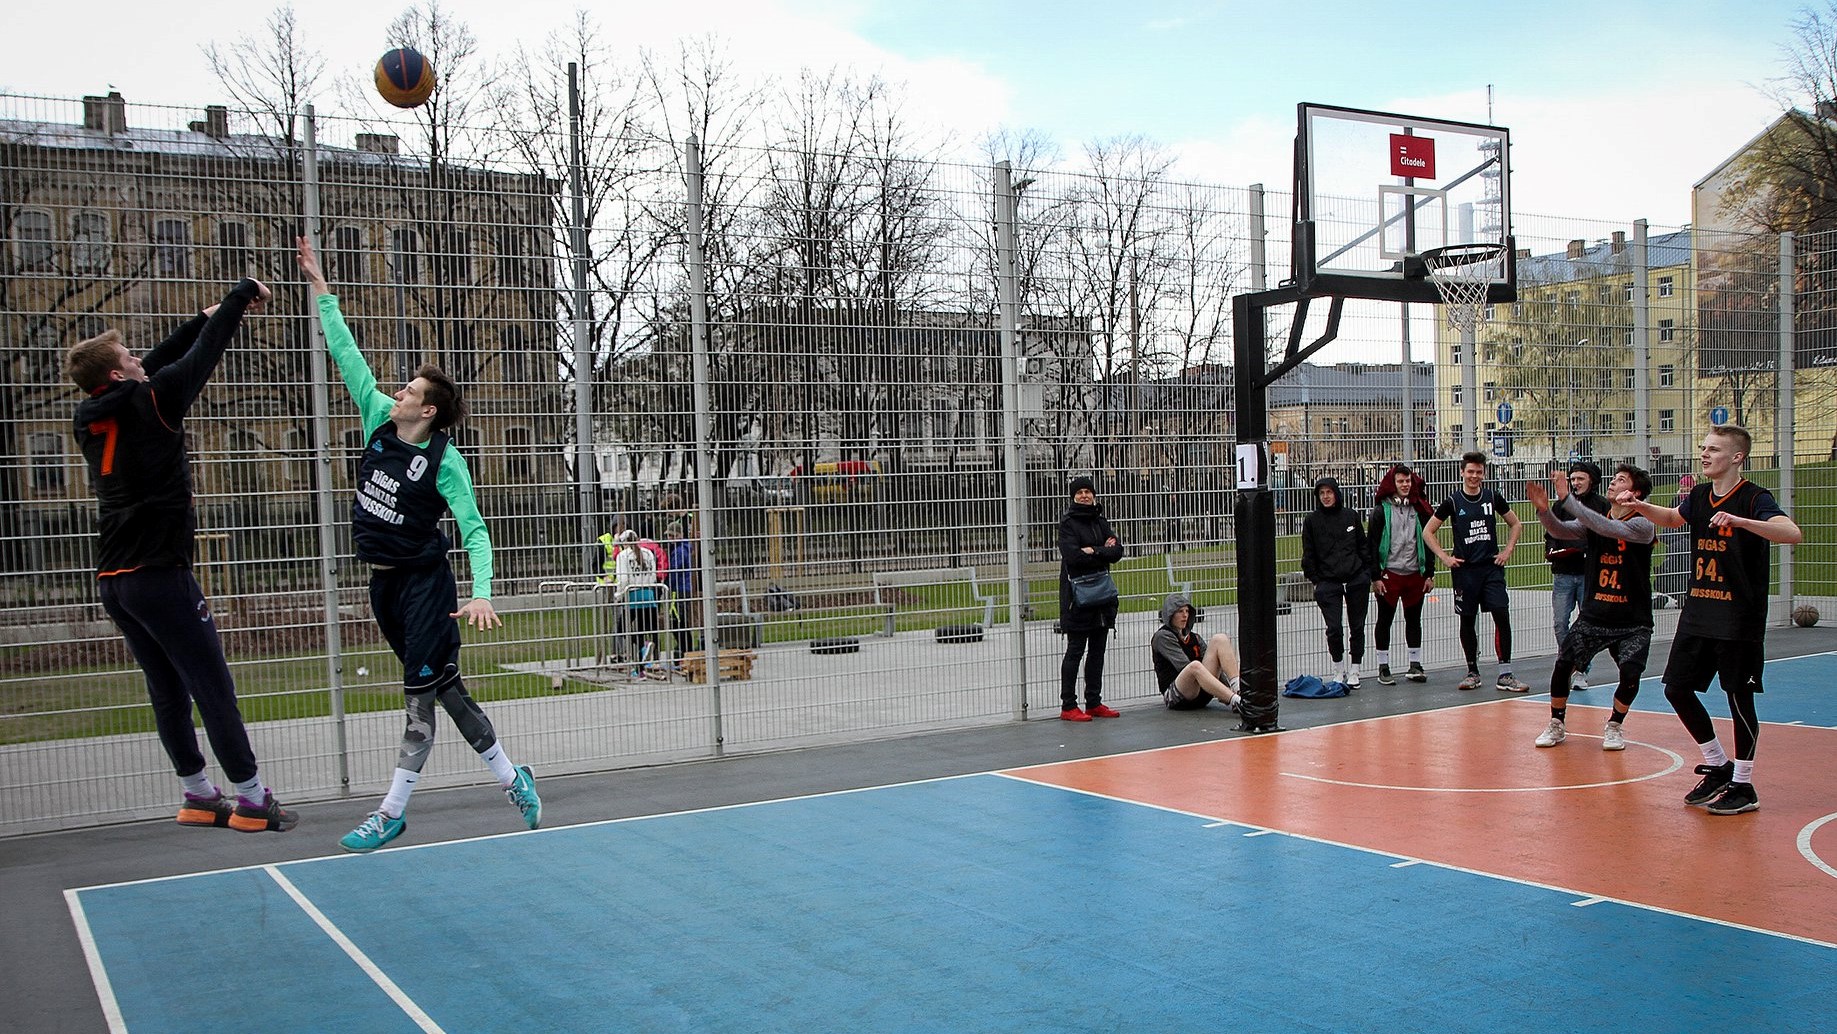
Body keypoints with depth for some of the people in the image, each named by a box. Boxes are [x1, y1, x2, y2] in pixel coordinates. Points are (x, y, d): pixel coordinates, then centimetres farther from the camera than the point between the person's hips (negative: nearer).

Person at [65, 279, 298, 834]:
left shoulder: (89, 419, 10)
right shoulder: (148, 403, -10)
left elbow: (156, 364, 21)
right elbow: (201, 356, -3)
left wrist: (206, 318, 27)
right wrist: (241, 294, 9)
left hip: (112, 580, 8)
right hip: (159, 574, -8)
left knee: (169, 691, 13)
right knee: (214, 689, -3)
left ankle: (199, 797, 20)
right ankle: (252, 799, 0)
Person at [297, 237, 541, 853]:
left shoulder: (445, 462, -12)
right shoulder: (378, 420, 3)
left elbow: (475, 531, -13)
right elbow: (347, 354, 7)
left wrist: (481, 594, -25)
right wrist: (320, 288, 8)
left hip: (426, 582, -7)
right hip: (384, 582, 7)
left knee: (422, 693, -3)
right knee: (444, 687, 9)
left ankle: (391, 813, 3)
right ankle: (510, 777, 19)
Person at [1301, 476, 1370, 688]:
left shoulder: (1351, 517, 8)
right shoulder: (1312, 521, 4)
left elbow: (1363, 547, 14)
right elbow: (1308, 555, 6)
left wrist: (1367, 573, 6)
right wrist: (1316, 581, 1)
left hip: (1357, 580, 2)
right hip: (1328, 582, -2)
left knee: (1357, 626, 5)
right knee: (1334, 628, -9)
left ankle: (1354, 672, 17)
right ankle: (1340, 672, 8)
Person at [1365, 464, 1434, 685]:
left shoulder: (1419, 509, 7)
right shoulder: (1381, 511, -3)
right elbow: (1371, 545, -4)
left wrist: (1429, 573, 6)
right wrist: (1375, 577, -9)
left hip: (1415, 574, 3)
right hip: (1389, 573, -3)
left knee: (1414, 619, 9)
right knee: (1384, 620, 3)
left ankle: (1415, 665, 18)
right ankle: (1383, 668, 11)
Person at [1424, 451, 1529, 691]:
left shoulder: (1493, 497, 5)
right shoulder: (1453, 501, -1)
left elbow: (1515, 524, 18)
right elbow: (1427, 532, 4)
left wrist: (1507, 551, 6)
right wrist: (1445, 557, -3)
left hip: (1492, 567, 1)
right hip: (1464, 570, -1)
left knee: (1502, 615, -10)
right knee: (1467, 621, 5)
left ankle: (1505, 675, -6)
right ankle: (1473, 673, 19)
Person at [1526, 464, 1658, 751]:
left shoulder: (1643, 525, -11)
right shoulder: (1593, 521, 5)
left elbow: (1609, 528, -28)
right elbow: (1561, 531, -10)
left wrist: (1567, 499, -34)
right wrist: (1544, 510, -32)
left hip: (1633, 623, -3)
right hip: (1593, 617, 3)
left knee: (1630, 674, -20)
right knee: (1563, 664, -13)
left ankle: (1614, 726, 8)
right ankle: (1556, 725, 7)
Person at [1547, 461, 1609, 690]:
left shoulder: (1602, 505, 0)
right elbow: (1551, 533, 22)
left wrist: (1590, 548, -17)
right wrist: (1549, 549, 4)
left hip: (1590, 574, -3)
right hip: (1563, 573, 3)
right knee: (1559, 623, 0)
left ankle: (1582, 671, 11)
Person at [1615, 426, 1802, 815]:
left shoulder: (1754, 498, -13)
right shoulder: (1699, 495, 8)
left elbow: (1793, 534, -31)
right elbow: (1673, 517, 31)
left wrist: (1740, 521, -42)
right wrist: (1641, 506, 13)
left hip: (1739, 620, -7)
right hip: (1697, 615, 7)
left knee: (1739, 698, 0)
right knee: (1677, 688, 8)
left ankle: (1743, 786, 13)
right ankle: (1719, 767, 24)